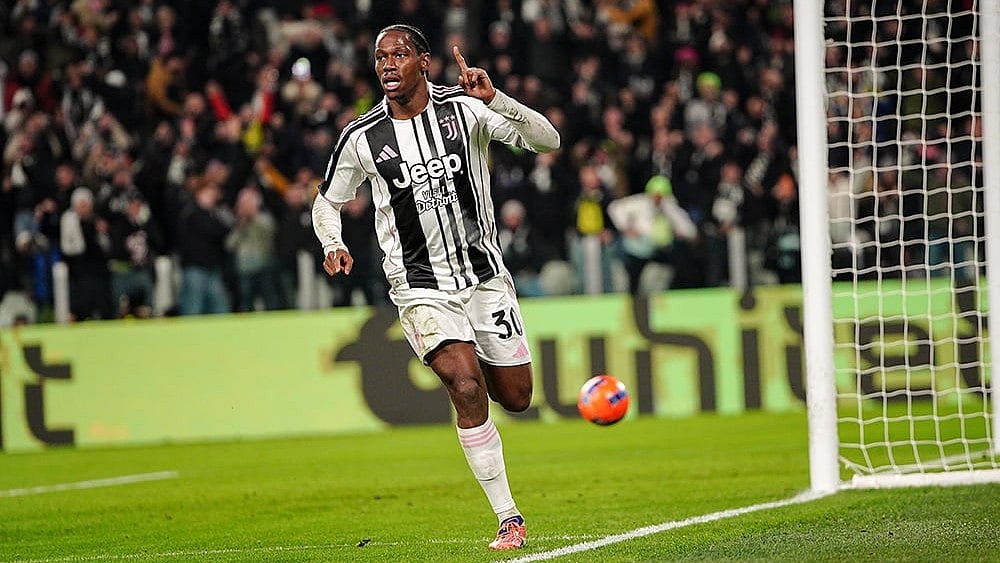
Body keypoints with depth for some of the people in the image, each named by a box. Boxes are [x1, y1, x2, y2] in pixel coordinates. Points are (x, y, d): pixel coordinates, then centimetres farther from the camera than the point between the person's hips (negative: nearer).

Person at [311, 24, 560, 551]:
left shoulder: (463, 107, -7)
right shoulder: (361, 137, -6)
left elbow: (547, 140, -12)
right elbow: (327, 201, 9)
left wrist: (494, 99, -27)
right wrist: (333, 244, -12)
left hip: (485, 274, 2)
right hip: (421, 286, -2)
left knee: (515, 397, 8)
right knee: (467, 388, -21)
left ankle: (463, 360, 45)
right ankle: (509, 518, -13)